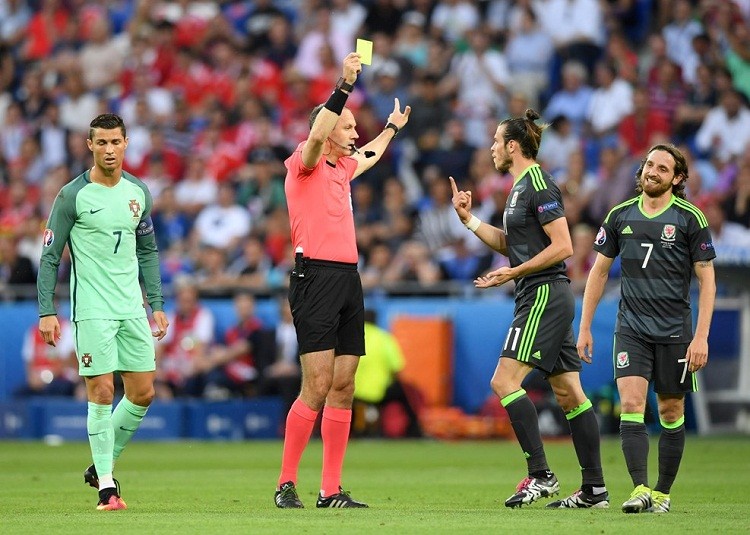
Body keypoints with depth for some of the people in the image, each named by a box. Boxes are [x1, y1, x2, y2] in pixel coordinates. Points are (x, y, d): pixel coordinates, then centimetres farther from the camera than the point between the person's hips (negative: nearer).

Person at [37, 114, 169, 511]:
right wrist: (46, 311, -10)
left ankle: (103, 463, 24)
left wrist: (156, 304, 13)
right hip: (92, 310, -5)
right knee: (102, 392, -9)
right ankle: (106, 486, -3)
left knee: (143, 393, 5)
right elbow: (50, 256, -4)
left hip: (132, 309, 5)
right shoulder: (73, 195, -7)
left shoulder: (138, 192, 8)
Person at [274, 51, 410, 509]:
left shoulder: (341, 167, 20)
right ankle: (287, 483, -8)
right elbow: (317, 135, -26)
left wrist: (392, 128, 56)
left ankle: (332, 490, 5)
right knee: (317, 386, -13)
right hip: (316, 277, -8)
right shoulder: (305, 162, -3)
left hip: (348, 280, 8)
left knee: (344, 386, 4)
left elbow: (368, 157, 45)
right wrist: (345, 85, -28)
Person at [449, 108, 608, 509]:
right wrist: (469, 219, 19)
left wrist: (513, 273, -16)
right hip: (542, 299, 10)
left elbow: (563, 246, -17)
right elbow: (510, 244, 27)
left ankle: (540, 475, -16)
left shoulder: (538, 184, -12)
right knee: (568, 392, 7)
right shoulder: (520, 186, 19)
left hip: (544, 295, -10)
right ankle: (594, 488, 7)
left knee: (504, 381, -14)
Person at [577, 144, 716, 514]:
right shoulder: (620, 216, 5)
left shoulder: (690, 219, -3)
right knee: (631, 403, -14)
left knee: (671, 412, 5)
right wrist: (585, 327, 10)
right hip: (631, 328, 2)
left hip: (674, 330, -2)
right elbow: (599, 271, 14)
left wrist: (701, 337, -10)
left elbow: (706, 280, -2)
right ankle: (640, 489, -17)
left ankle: (663, 492, 16)